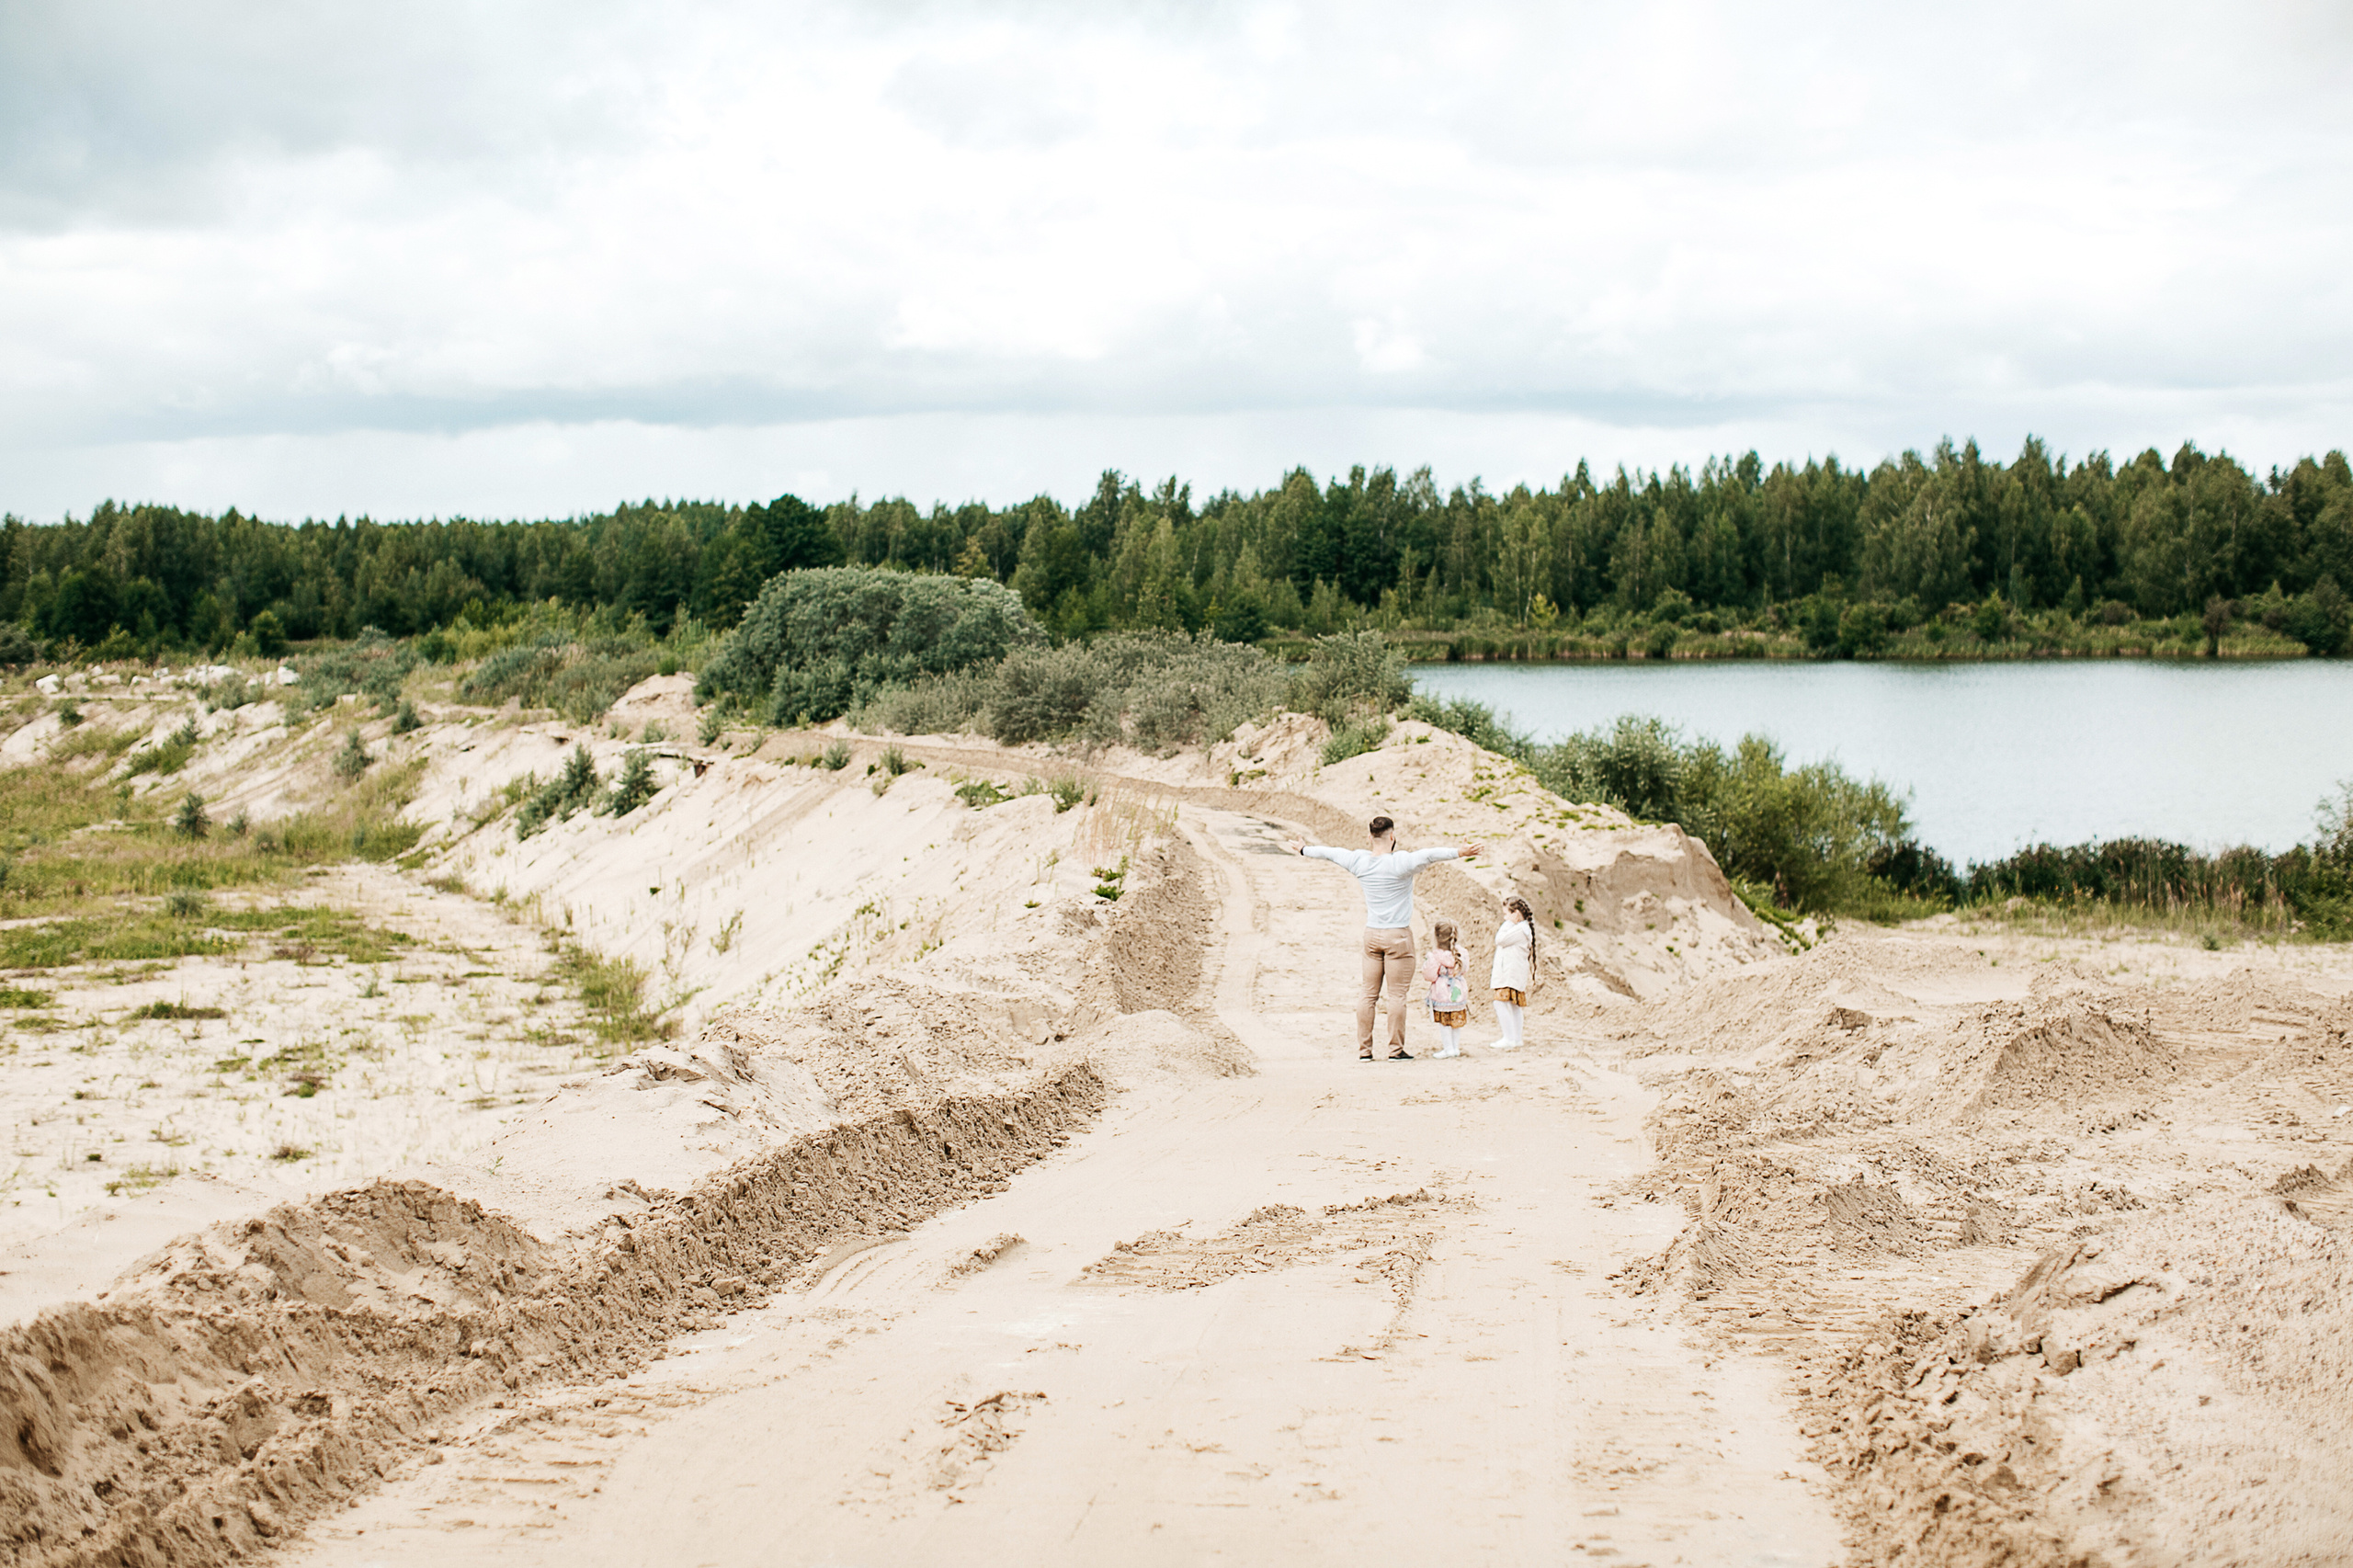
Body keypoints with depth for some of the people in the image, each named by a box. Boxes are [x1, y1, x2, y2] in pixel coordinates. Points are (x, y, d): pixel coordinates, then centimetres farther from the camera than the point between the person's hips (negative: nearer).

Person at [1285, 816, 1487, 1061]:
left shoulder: (1359, 861, 2)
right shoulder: (1400, 862, -15)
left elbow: (1328, 853, 17)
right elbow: (1429, 855, -32)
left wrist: (1303, 850, 33)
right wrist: (1459, 853, -40)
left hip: (1371, 935, 5)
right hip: (1398, 935, -5)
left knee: (1368, 993, 9)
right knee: (1397, 994, 0)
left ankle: (1364, 1049, 10)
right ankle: (1396, 1050, 2)